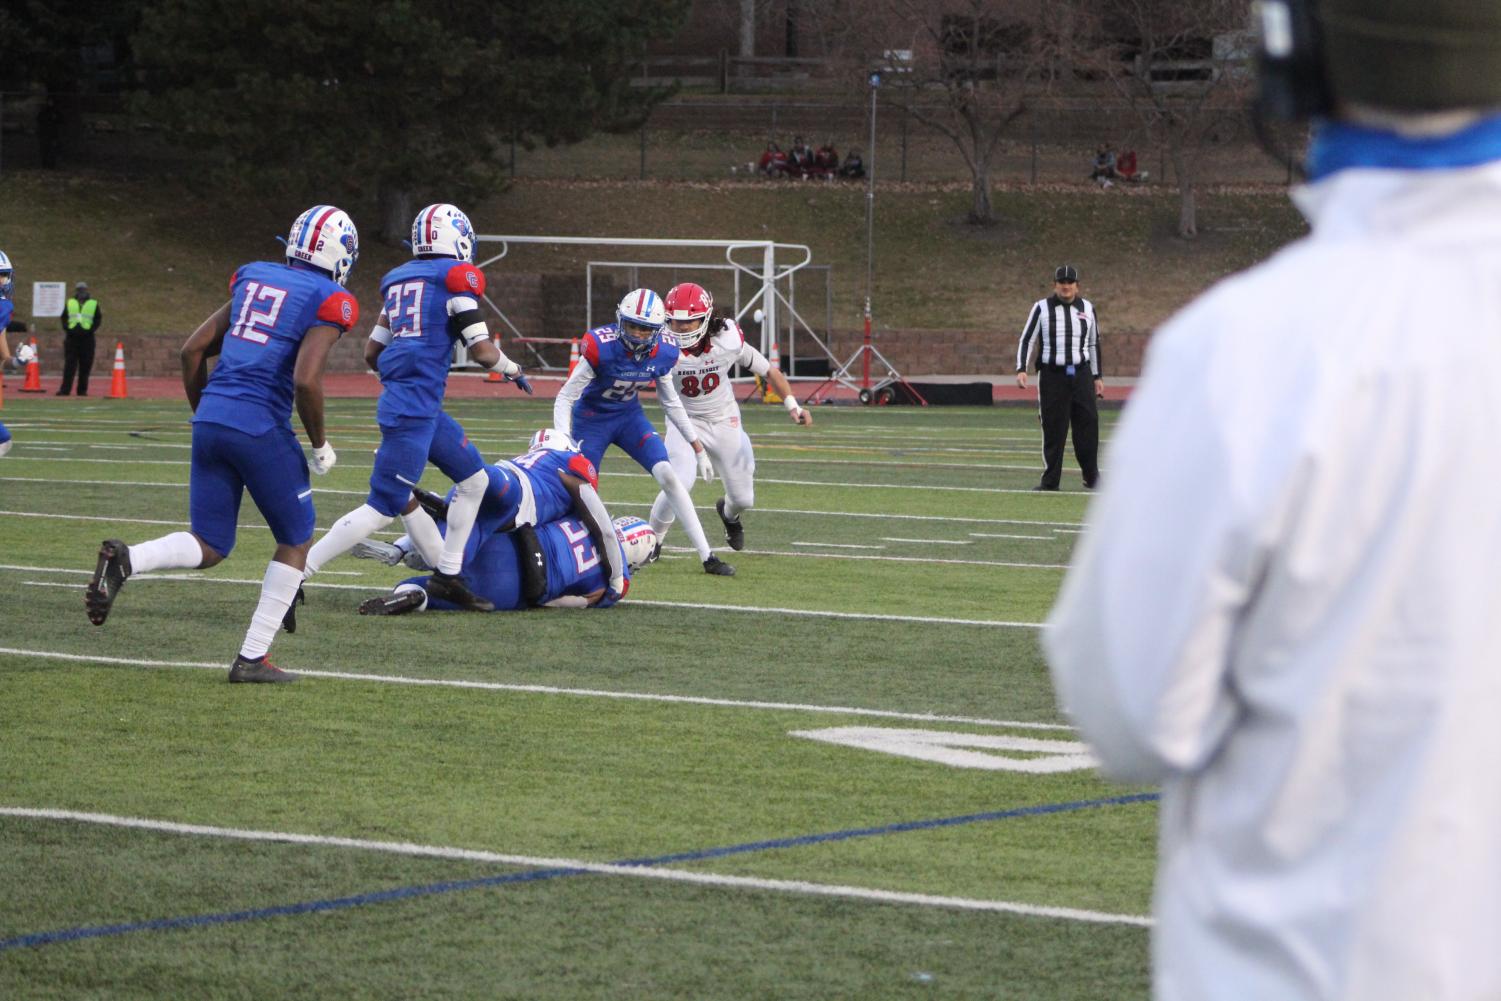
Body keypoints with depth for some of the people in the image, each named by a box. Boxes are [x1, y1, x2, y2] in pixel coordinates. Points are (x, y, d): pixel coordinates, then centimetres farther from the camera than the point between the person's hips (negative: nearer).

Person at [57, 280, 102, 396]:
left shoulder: (93, 304, 7)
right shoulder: (70, 303, 11)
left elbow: (98, 319, 6)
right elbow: (64, 317, 13)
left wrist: (92, 330, -7)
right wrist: (67, 328, -3)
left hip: (87, 338, -1)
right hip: (71, 338, 1)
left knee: (85, 366, 1)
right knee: (69, 365, -4)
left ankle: (82, 390, 8)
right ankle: (65, 389, -4)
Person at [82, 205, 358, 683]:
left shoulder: (253, 278, 16)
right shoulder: (329, 302, -4)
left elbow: (193, 349, 16)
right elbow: (305, 380, -17)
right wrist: (320, 445, -2)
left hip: (210, 422, 6)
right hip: (261, 428, -6)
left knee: (209, 547, 13)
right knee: (295, 540, 14)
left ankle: (124, 560, -16)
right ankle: (253, 657, 9)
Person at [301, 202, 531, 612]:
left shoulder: (399, 279, 16)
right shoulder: (457, 277, -7)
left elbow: (371, 352, 20)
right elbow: (482, 351, -9)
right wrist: (513, 370, 11)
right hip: (414, 410, -9)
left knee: (475, 479, 20)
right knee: (383, 509, -8)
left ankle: (448, 575, 22)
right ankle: (293, 575, -10)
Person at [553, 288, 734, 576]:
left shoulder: (662, 352, -14)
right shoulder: (601, 347, -29)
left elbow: (671, 403, 3)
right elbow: (566, 397, -22)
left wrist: (698, 448, 6)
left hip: (629, 415, 3)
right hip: (591, 419, -3)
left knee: (668, 476, -12)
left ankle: (707, 557, -9)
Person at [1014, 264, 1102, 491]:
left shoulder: (1087, 308, 10)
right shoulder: (1042, 308, 2)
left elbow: (1094, 343, 17)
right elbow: (1026, 339, -1)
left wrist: (1098, 376, 15)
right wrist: (1021, 369, -13)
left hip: (1081, 375, 2)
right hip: (1052, 376, -2)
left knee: (1087, 426, -2)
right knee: (1053, 429, -2)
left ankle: (1092, 478, 7)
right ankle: (1050, 480, 5)